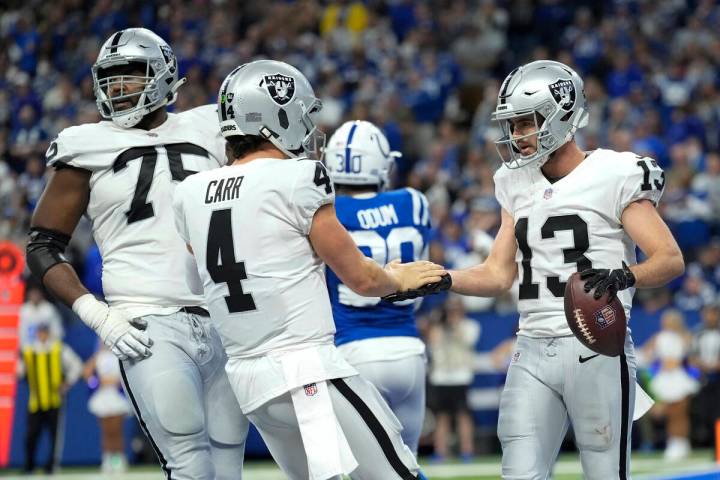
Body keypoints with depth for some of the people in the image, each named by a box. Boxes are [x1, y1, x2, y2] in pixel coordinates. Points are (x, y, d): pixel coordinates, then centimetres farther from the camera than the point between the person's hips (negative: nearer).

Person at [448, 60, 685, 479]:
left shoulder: (613, 176, -7)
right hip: (533, 352, 6)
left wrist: (624, 276, -31)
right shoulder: (518, 185, 14)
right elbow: (499, 275, 16)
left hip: (596, 349, -6)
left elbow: (671, 259, -12)